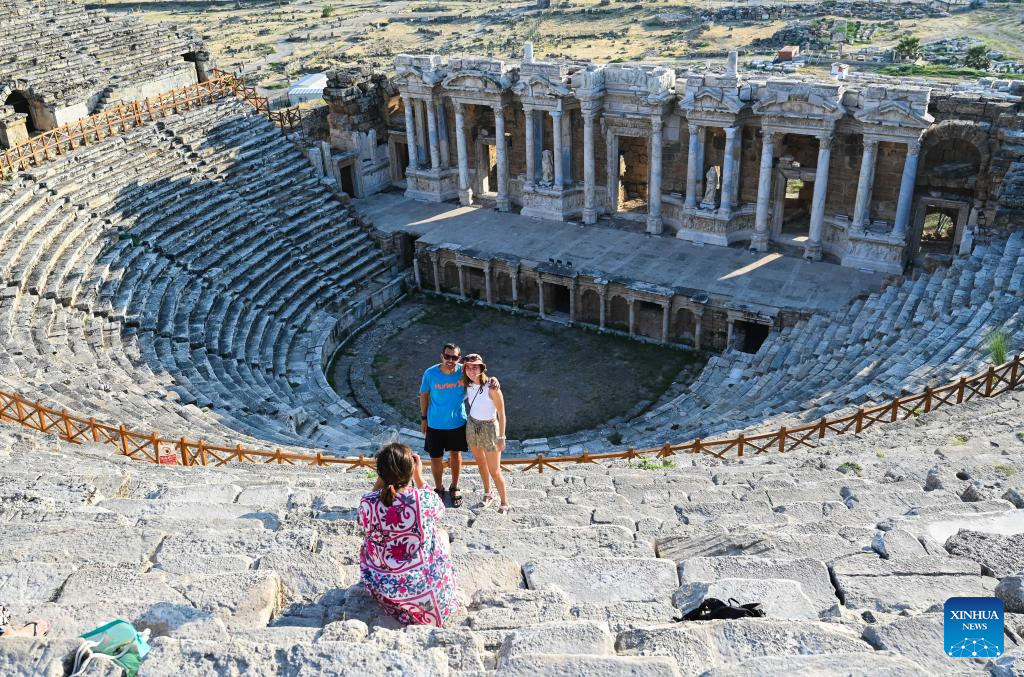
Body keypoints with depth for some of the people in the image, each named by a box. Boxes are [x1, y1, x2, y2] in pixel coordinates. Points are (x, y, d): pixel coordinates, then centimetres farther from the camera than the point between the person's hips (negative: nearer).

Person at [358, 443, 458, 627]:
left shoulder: (367, 503, -20)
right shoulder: (426, 498, -22)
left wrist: (381, 479, 2)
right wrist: (419, 476, 6)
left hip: (380, 588, 1)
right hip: (424, 584, -1)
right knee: (441, 533, 25)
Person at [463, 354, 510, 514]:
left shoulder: (491, 387, -25)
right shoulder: (469, 385, -7)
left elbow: (501, 414, -17)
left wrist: (501, 437, -14)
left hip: (489, 428, -6)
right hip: (472, 426, 6)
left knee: (494, 470, 3)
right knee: (480, 463, 21)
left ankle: (504, 502, 21)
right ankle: (488, 495, 40)